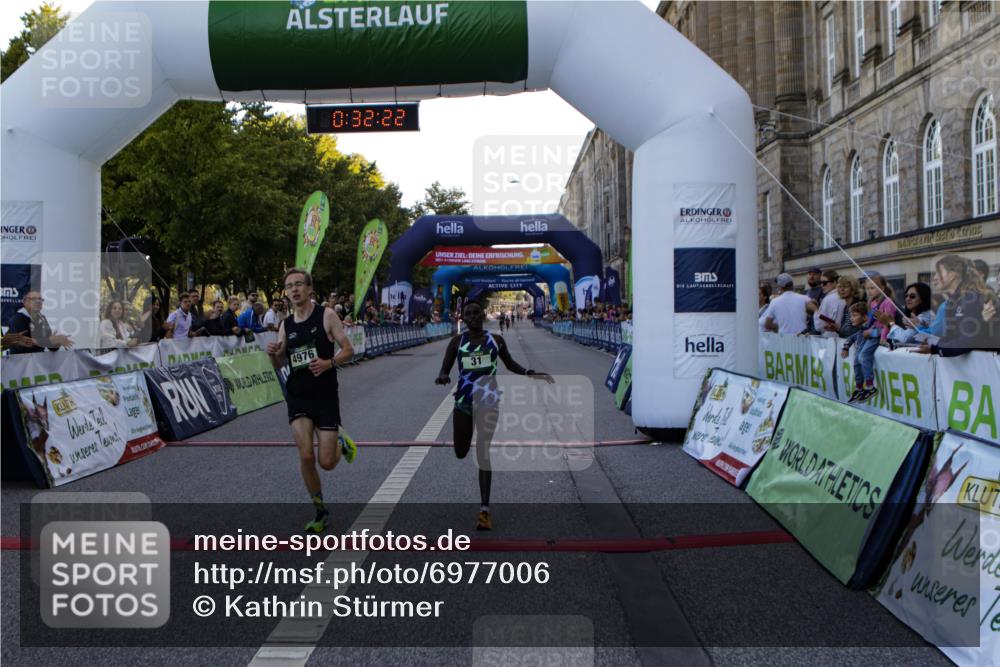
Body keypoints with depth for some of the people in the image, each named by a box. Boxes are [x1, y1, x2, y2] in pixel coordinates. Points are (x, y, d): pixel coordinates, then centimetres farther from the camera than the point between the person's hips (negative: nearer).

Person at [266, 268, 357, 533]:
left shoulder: (326, 315, -5)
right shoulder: (285, 325, 6)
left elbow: (349, 350, -4)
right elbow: (279, 365, 14)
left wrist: (329, 363, -23)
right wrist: (273, 355, -9)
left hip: (325, 395, -3)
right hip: (297, 395, 3)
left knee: (327, 462, -5)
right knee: (306, 456, -9)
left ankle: (342, 443, 32)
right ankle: (320, 511, 12)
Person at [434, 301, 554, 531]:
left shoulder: (496, 340, 3)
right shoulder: (457, 342, 3)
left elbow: (510, 364, 17)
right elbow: (444, 370, 0)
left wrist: (530, 374, 2)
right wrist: (443, 376, -24)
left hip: (487, 399, -2)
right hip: (463, 399, 2)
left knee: (484, 452, -11)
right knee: (460, 453, 13)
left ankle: (484, 510, -8)